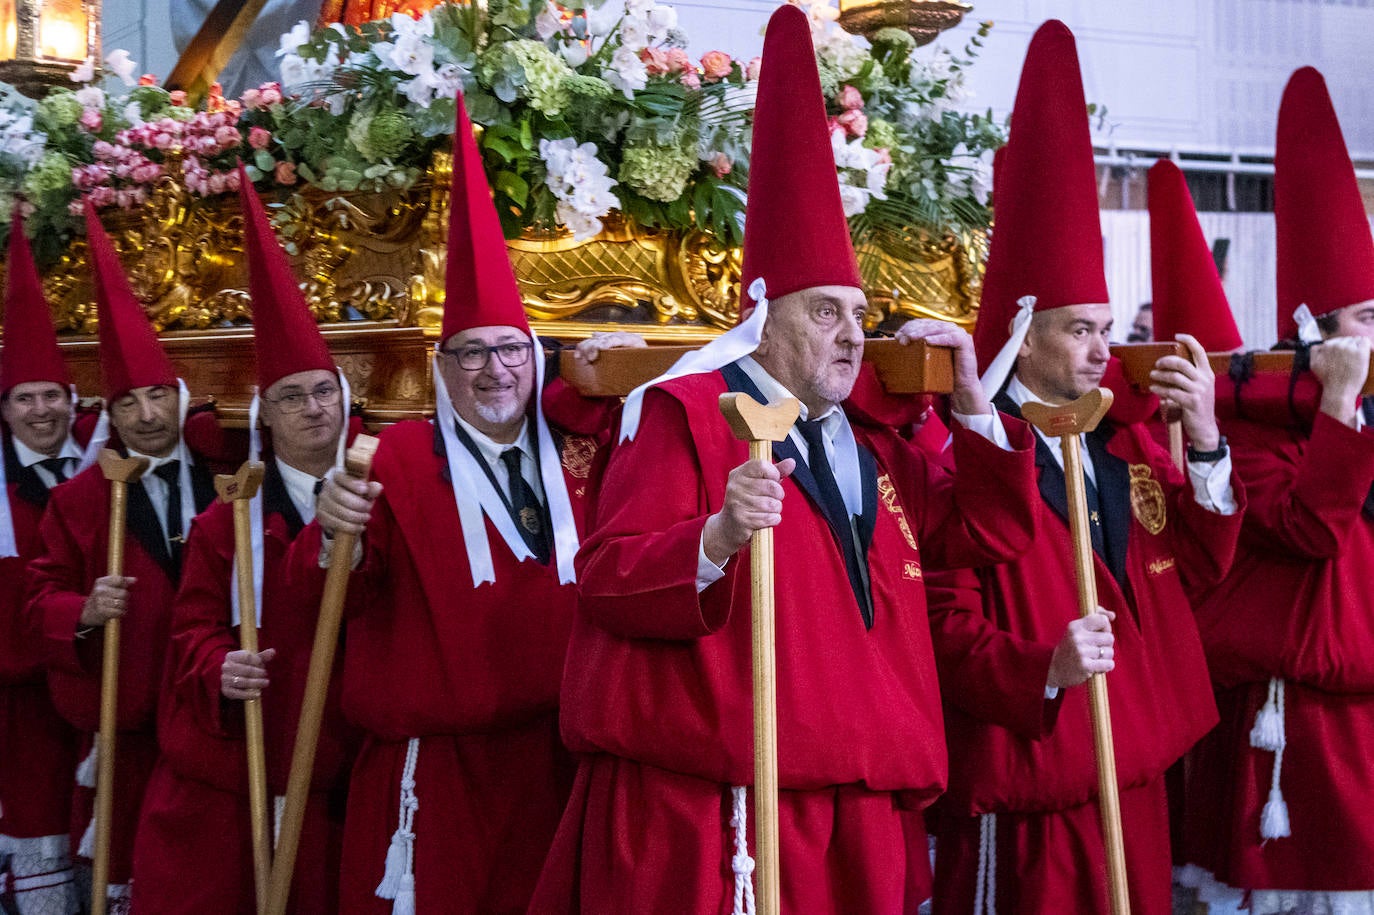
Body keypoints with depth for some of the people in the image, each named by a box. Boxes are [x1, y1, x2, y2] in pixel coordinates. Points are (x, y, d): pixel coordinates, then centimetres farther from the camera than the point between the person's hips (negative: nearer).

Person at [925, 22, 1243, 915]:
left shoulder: (1125, 437, 8)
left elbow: (1200, 565, 6)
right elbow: (947, 626, -15)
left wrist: (1205, 444, -6)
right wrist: (1041, 669, -31)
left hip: (1136, 779, 7)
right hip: (1024, 791, -7)